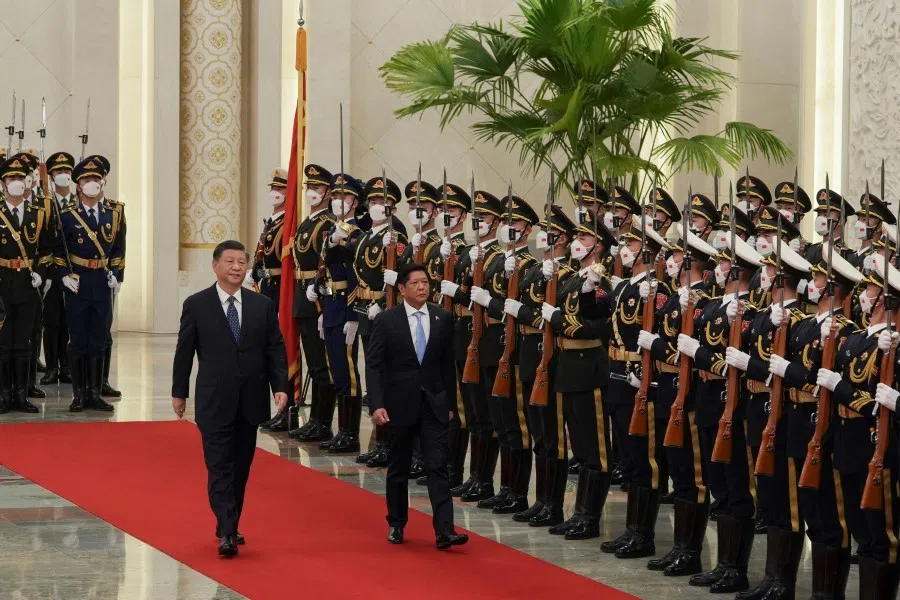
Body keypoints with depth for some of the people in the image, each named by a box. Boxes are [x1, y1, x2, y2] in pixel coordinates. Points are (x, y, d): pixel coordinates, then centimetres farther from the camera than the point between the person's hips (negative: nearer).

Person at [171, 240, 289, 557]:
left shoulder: (262, 305, 5)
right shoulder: (196, 305, -2)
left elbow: (276, 349, 6)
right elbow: (184, 351, 2)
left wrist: (280, 386, -5)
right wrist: (179, 392, 4)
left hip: (250, 400, 3)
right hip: (214, 400, -3)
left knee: (241, 467, 11)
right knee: (220, 468, -9)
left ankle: (229, 527, 23)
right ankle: (226, 533, -14)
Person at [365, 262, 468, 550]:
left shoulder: (443, 318, 2)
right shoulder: (386, 320, -5)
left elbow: (448, 364, 8)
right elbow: (374, 365, -7)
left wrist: (450, 402, 7)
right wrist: (377, 405, -16)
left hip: (434, 404, 1)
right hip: (399, 404, -1)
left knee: (438, 466, -7)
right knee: (398, 468, 11)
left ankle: (444, 531, -13)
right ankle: (396, 525, 26)